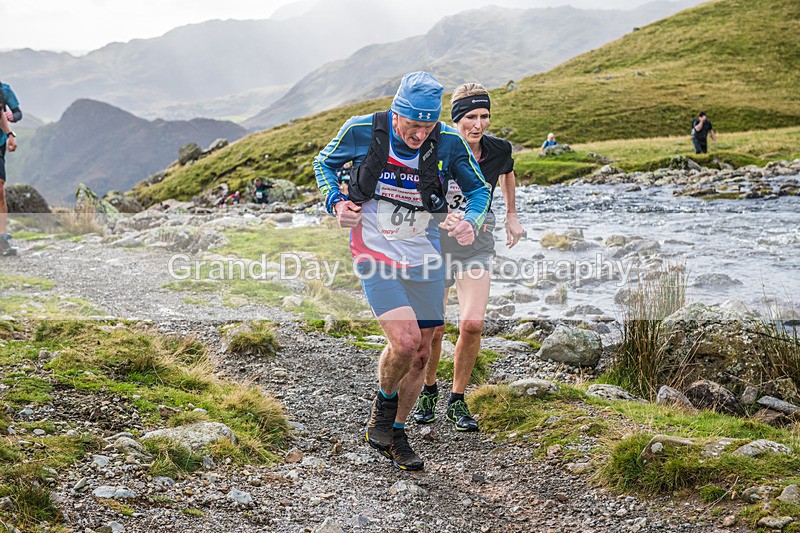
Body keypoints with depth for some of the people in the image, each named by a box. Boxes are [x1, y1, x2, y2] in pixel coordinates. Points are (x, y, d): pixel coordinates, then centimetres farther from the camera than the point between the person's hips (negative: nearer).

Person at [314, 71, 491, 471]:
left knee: (421, 354, 8)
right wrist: (336, 202, -14)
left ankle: (393, 434, 29)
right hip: (375, 254, -3)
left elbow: (479, 190, 3)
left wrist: (470, 222, -18)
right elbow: (324, 163, 4)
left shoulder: (449, 143, -13)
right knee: (405, 341, -20)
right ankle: (384, 401, 13)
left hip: (423, 259, 3)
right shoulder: (363, 131, -15)